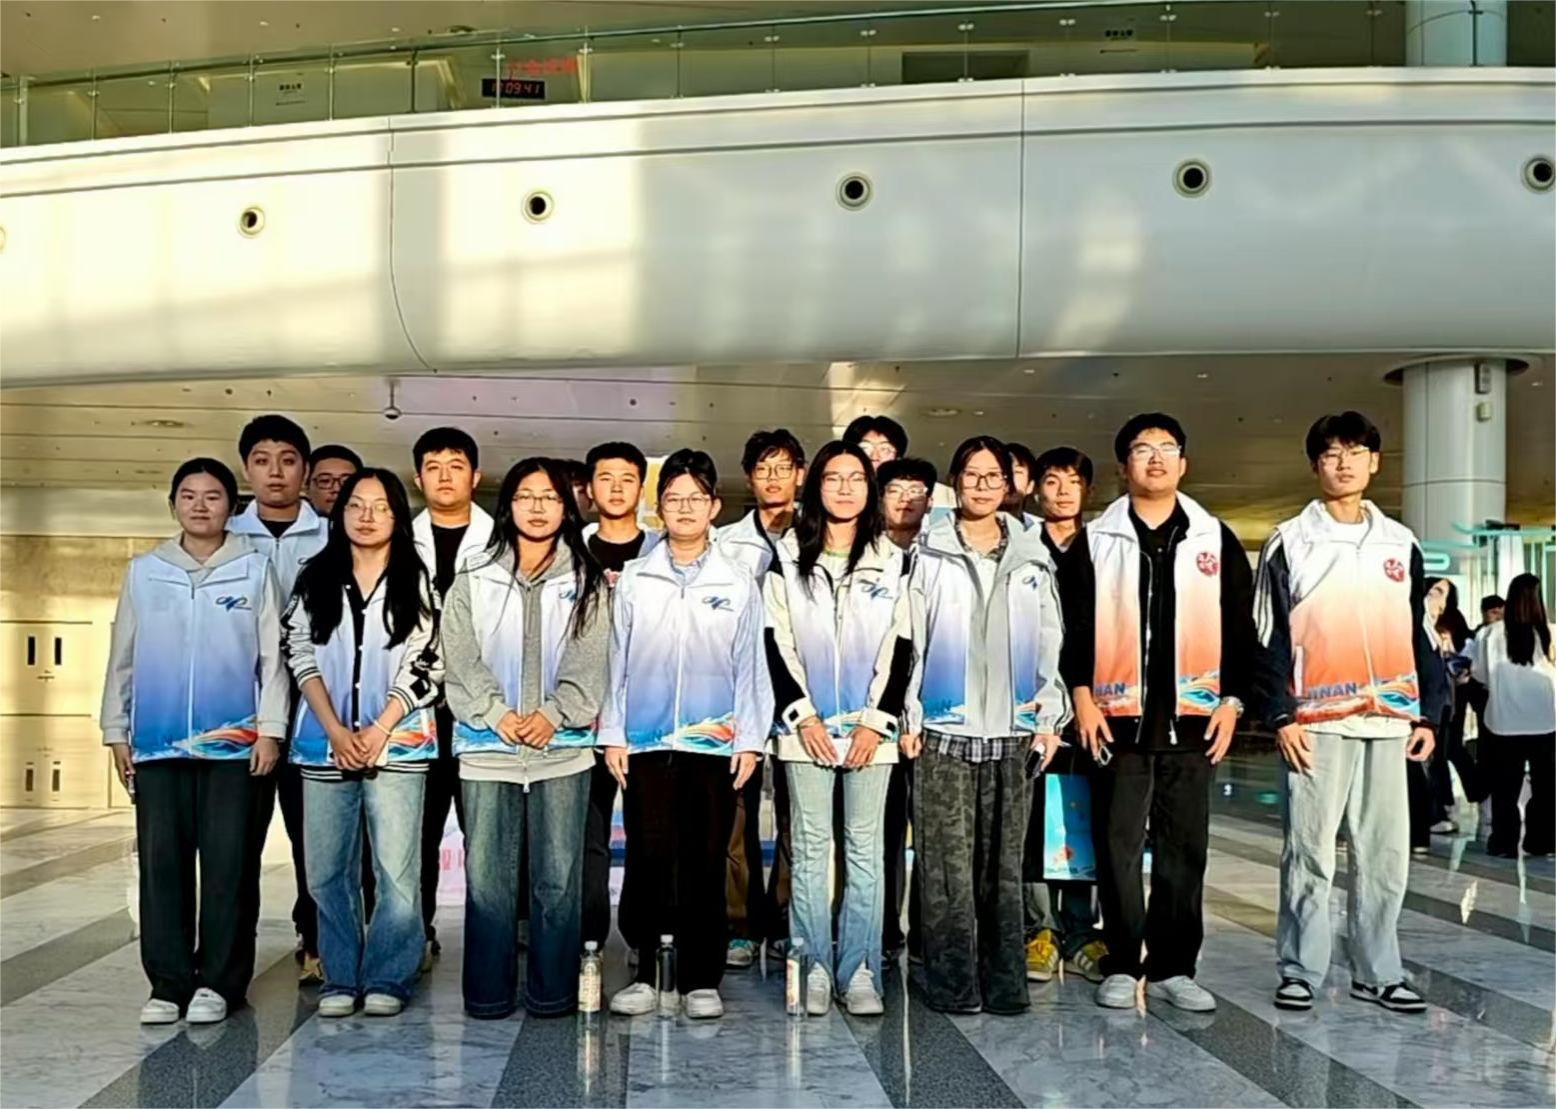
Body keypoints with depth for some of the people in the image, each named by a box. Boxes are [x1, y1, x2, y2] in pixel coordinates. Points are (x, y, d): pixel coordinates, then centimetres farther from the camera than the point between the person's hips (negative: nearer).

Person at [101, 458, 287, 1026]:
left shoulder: (255, 569, 4)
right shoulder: (144, 571, 10)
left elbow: (272, 654, 2)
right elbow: (122, 656, 13)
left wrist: (270, 728, -4)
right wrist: (115, 730, 9)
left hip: (233, 743, -2)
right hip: (157, 743, 2)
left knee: (227, 864, -1)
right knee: (161, 863, 2)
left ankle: (218, 983, 6)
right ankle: (168, 984, 8)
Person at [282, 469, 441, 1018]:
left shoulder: (415, 582, 5)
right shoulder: (314, 579, 10)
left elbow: (423, 665, 0)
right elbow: (301, 658, 5)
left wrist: (378, 731, -9)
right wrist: (336, 732, -6)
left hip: (395, 744, -2)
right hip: (325, 745, 2)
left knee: (396, 868, -4)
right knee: (328, 869, 4)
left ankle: (387, 979, 5)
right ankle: (339, 979, 13)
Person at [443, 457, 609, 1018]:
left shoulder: (587, 582, 10)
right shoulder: (473, 582, 11)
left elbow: (589, 661, 0)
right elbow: (462, 660, 1)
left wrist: (553, 716, -13)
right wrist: (498, 714, -12)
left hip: (563, 747, 0)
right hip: (487, 747, 0)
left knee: (559, 875, 1)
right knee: (487, 875, 0)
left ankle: (552, 989, 11)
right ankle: (487, 991, 9)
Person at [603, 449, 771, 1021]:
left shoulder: (738, 582, 7)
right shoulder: (634, 579, 8)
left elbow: (751, 666, 7)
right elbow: (617, 661, 8)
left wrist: (750, 739, 1)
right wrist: (612, 733, 3)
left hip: (714, 742, 0)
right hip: (645, 742, 0)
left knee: (705, 862, 3)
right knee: (647, 858, 0)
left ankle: (701, 978, 11)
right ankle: (644, 973, 9)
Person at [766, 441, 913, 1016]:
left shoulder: (892, 562, 7)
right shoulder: (787, 559, 7)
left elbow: (900, 648, 3)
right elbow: (777, 644, 2)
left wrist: (876, 721, -6)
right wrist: (802, 716, -7)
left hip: (870, 728, 0)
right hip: (805, 726, 0)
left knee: (865, 848, 1)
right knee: (809, 848, 2)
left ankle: (860, 971, 4)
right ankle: (814, 969, 7)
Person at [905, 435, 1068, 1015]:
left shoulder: (1032, 557, 12)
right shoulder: (929, 553, 5)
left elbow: (1050, 641, 13)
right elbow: (910, 637, 2)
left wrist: (1048, 717, 7)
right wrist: (908, 717, -4)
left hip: (1013, 731, 2)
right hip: (943, 728, -2)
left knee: (1005, 863, 5)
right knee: (948, 862, -3)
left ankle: (1004, 980, 11)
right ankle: (953, 982, 4)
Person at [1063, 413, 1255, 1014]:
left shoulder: (1216, 540, 8)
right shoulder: (1094, 541, 5)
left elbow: (1240, 628, 8)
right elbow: (1075, 626, 3)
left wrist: (1232, 699, 1)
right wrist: (1082, 696, -6)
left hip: (1191, 720, 1)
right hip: (1119, 720, -1)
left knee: (1185, 849, 5)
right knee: (1118, 847, 3)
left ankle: (1174, 968, 14)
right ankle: (1121, 967, 12)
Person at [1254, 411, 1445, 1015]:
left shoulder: (1401, 543, 13)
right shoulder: (1290, 542, 3)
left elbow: (1419, 635, 16)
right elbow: (1269, 637, -1)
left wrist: (1427, 713, 8)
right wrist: (1281, 716, -8)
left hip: (1388, 722, 3)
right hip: (1316, 723, -3)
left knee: (1385, 854, 4)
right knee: (1309, 852, -2)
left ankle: (1377, 972, 13)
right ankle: (1300, 971, 6)